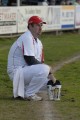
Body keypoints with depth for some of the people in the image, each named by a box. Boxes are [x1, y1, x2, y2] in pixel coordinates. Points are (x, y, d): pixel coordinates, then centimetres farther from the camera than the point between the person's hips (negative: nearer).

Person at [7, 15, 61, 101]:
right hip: (16, 72, -10)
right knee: (44, 69, -29)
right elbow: (30, 61, -23)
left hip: (26, 71, 10)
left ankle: (22, 90, 13)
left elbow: (40, 63, 13)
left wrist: (50, 75, -3)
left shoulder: (38, 42, 14)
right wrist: (48, 68, -13)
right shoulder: (27, 38, -16)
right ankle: (29, 94, -14)